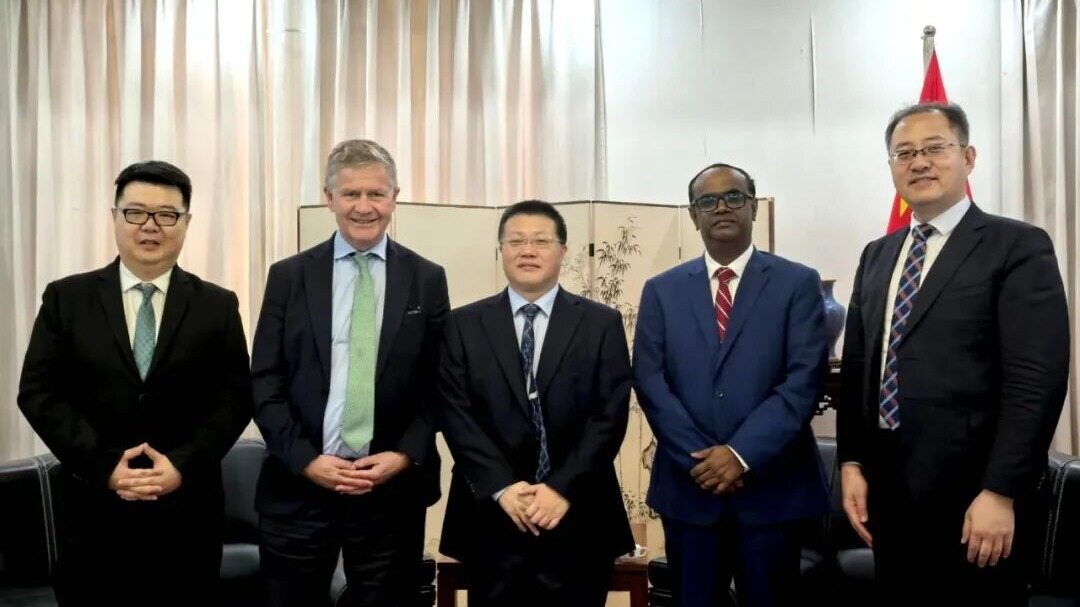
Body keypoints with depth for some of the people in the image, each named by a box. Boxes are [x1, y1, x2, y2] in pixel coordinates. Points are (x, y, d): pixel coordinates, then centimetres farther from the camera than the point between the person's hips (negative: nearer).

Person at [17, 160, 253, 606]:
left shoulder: (217, 305, 3)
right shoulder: (66, 298, 3)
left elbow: (236, 398, -1)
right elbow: (38, 392, -1)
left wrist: (183, 465, -14)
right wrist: (104, 465, -12)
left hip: (187, 508, 0)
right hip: (93, 506, 0)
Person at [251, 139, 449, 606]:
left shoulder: (427, 279, 4)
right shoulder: (289, 276, 4)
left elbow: (438, 385, 3)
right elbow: (264, 383, 1)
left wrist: (405, 456, -10)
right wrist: (306, 460, -9)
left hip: (393, 488, 0)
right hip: (299, 486, 0)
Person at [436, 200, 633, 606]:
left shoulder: (602, 323, 3)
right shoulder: (463, 325, 4)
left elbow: (610, 415, -4)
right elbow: (455, 414, -2)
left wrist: (563, 488, -13)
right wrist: (501, 487, -12)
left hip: (578, 517, 0)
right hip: (491, 515, 1)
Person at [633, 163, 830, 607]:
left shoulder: (798, 283, 1)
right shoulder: (662, 290, 7)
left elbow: (805, 379, -8)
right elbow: (649, 381, -1)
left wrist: (743, 454, -16)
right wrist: (699, 458, -11)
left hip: (771, 485, -1)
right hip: (688, 486, 2)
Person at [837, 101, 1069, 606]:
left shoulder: (1017, 247, -5)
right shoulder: (877, 256, 13)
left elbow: (1037, 378, -13)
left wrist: (999, 492, -17)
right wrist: (852, 462, 5)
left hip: (971, 494, -5)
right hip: (888, 491, 6)